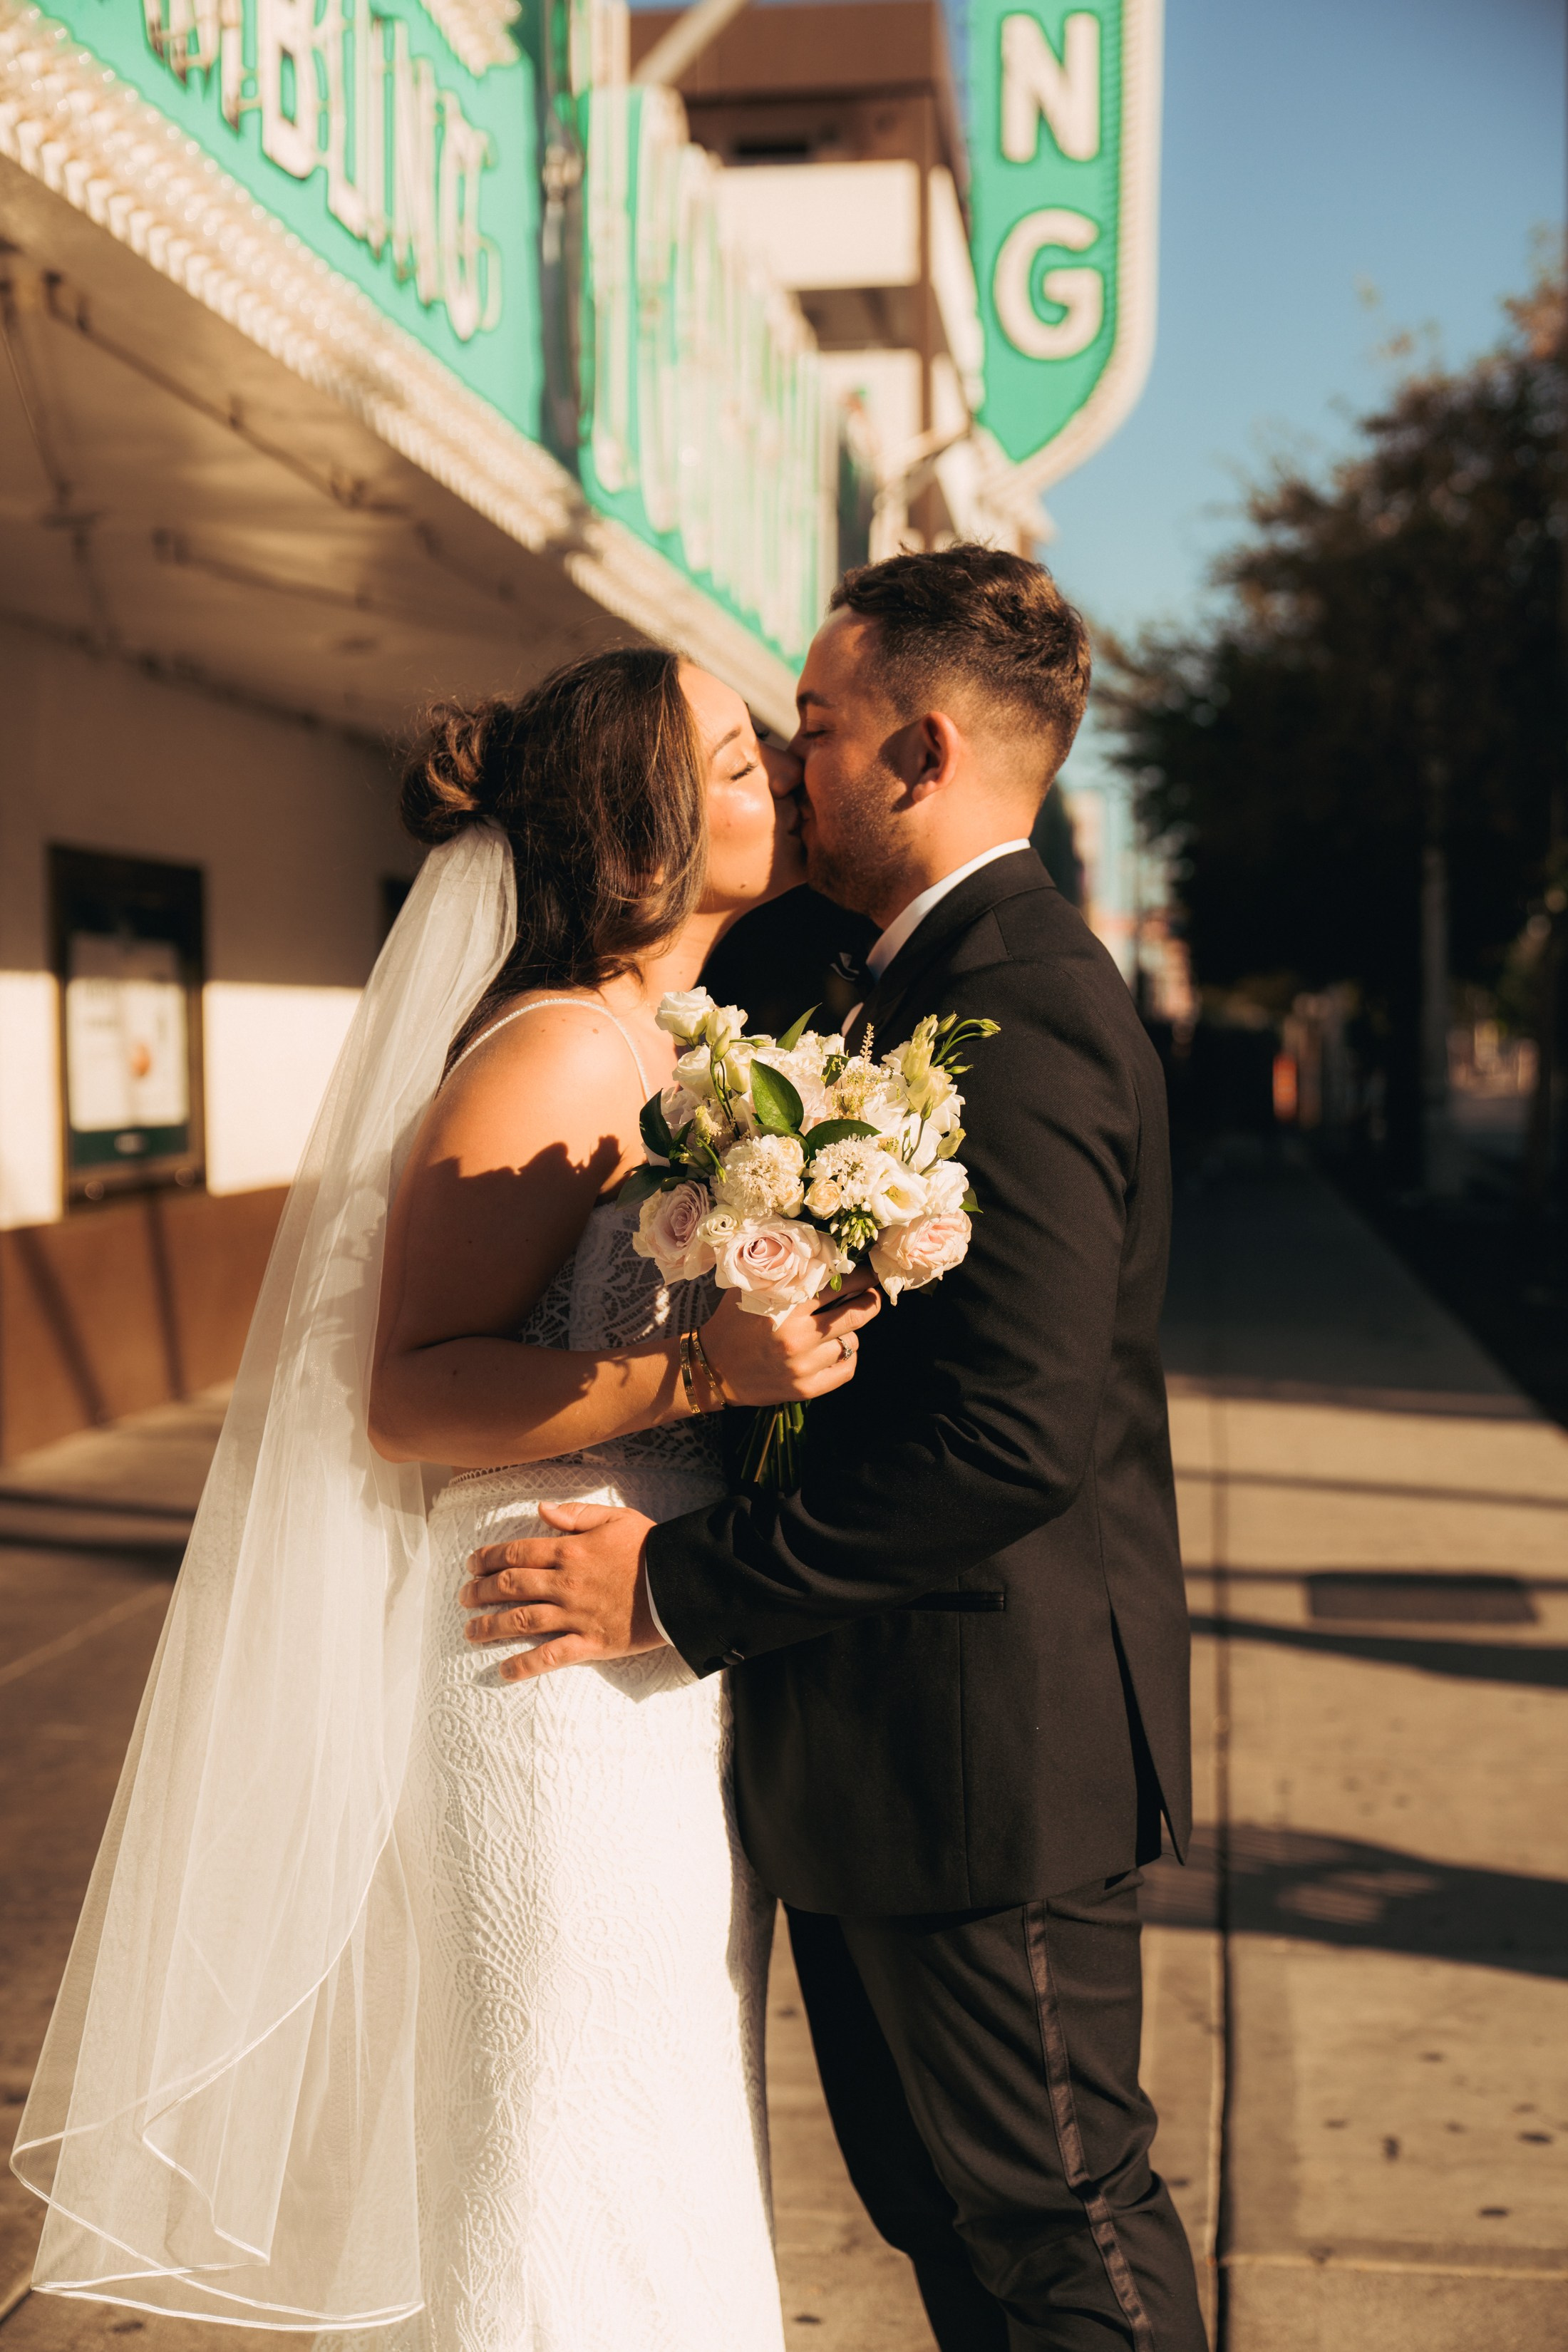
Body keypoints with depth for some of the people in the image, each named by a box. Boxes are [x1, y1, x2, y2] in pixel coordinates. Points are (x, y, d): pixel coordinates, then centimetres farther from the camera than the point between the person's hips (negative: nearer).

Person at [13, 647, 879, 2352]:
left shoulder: (679, 1052, 11)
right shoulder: (558, 1056, -17)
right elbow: (403, 1397, -22)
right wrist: (703, 1368, -29)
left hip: (666, 1687, 9)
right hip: (569, 1703, -9)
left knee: (667, 2188, 20)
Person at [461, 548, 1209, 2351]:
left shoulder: (1015, 1012, -21)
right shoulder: (933, 984, 13)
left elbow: (1013, 1438, -28)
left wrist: (681, 1587, -22)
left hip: (976, 1744, -10)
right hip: (893, 1739, 10)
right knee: (937, 2201, 21)